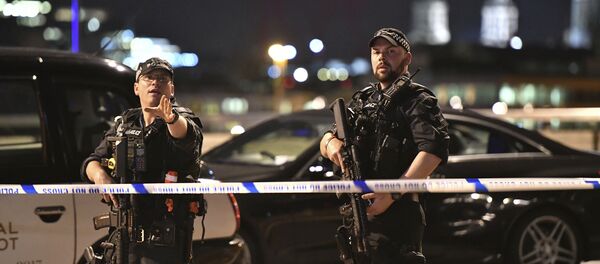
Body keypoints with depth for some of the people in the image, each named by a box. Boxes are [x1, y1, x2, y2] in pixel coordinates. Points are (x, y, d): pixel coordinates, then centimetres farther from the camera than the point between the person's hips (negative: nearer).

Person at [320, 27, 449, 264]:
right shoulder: (362, 100, 20)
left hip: (397, 214, -8)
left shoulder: (417, 100, -4)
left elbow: (434, 151, -18)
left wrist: (393, 193, -25)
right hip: (357, 213, 8)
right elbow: (326, 139, 22)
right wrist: (330, 142, -6)